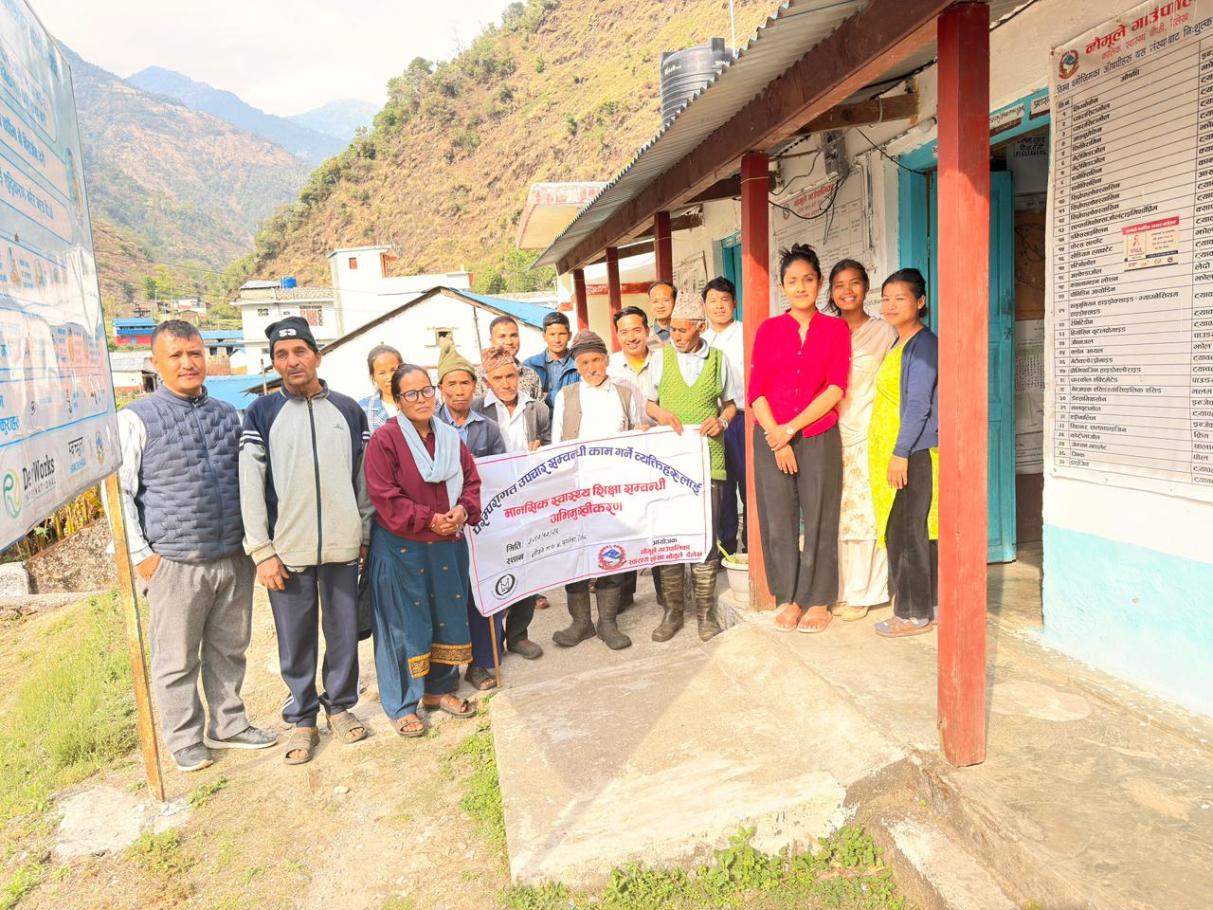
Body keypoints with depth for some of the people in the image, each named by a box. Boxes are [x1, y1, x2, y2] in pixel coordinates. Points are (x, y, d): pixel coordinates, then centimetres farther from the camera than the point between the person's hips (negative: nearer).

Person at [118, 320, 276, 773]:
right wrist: (140, 554, -7)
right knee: (177, 660, 9)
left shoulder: (228, 415, 9)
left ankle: (228, 726, 33)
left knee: (229, 650, 16)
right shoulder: (137, 418, -5)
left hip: (234, 560, 4)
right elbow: (118, 491, -4)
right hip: (174, 563, -4)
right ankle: (185, 740, 27)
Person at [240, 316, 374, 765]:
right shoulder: (262, 413, 1)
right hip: (287, 550, -1)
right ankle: (301, 719, 25)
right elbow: (250, 486, -2)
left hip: (342, 546, 2)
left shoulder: (348, 410, 7)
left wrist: (366, 534, 8)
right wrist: (261, 551, -6)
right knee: (296, 640, 8)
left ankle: (340, 705, 30)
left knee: (344, 633, 11)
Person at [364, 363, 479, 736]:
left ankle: (440, 689, 32)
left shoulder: (450, 437, 8)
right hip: (400, 548, -6)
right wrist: (428, 520, -19)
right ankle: (401, 705, 17)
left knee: (448, 617, 13)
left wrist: (463, 510, -10)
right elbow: (384, 497, -15)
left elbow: (471, 480, 10)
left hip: (448, 545, 6)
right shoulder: (385, 439, -10)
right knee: (405, 624, 2)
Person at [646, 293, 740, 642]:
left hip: (707, 457, 0)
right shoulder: (662, 358, 8)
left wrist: (721, 420, -4)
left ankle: (705, 610, 13)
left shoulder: (718, 359, 8)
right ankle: (671, 610, 12)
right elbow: (648, 402, 13)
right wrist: (660, 412, -9)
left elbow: (731, 402, 16)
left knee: (706, 534, 0)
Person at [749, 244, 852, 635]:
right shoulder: (768, 330, 7)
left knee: (818, 518, 4)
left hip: (819, 437, -1)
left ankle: (817, 600, 17)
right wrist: (776, 436, -9)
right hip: (772, 438, 1)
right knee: (778, 519, 6)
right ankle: (787, 598, 19)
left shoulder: (835, 329, 5)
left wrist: (791, 429, -11)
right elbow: (756, 390, 1)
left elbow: (836, 388, -5)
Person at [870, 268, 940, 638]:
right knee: (898, 530, 13)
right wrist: (890, 454, 17)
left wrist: (901, 453, -19)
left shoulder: (923, 344, -11)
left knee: (909, 531, -2)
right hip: (894, 453, 9)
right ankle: (913, 602, 24)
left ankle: (914, 613, 8)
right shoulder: (899, 344, 16)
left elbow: (918, 405, -17)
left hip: (913, 454, -9)